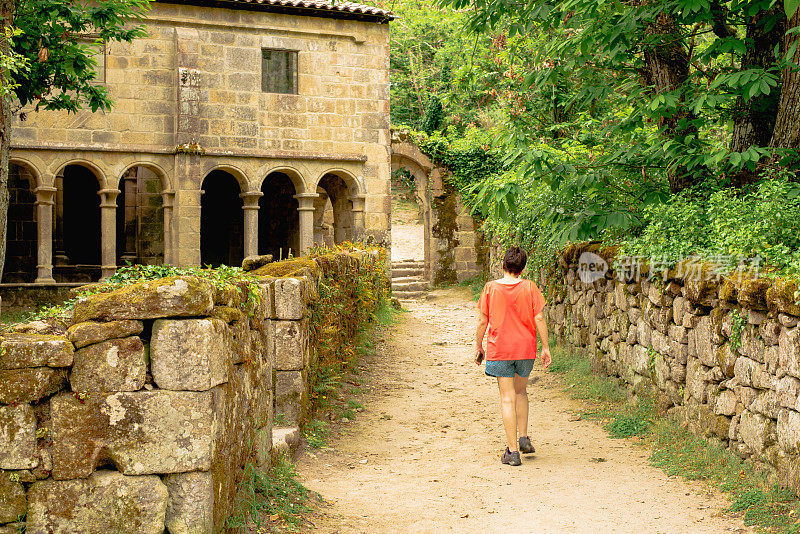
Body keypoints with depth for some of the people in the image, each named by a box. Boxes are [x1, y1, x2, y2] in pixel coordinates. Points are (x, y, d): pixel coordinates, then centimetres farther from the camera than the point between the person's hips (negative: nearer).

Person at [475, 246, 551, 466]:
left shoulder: (491, 288, -4)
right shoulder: (529, 287, -3)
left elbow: (482, 321, -1)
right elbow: (539, 319, -4)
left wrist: (478, 347, 10)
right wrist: (546, 348, 3)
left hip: (499, 349, -1)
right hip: (525, 349, 2)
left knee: (507, 398, 0)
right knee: (521, 392, 24)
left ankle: (513, 451, -2)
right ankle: (523, 438, 18)